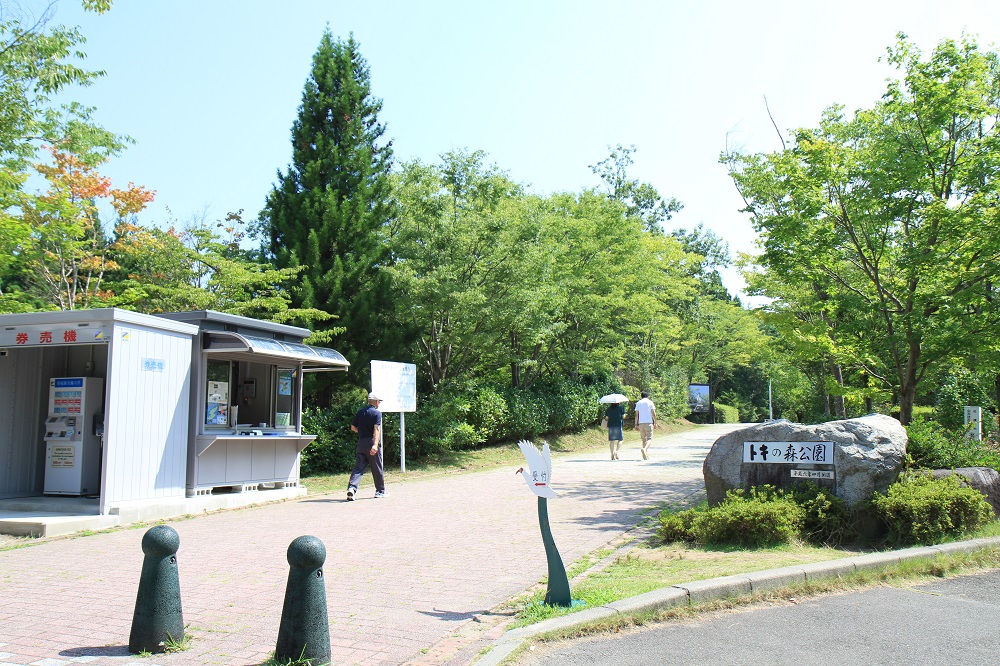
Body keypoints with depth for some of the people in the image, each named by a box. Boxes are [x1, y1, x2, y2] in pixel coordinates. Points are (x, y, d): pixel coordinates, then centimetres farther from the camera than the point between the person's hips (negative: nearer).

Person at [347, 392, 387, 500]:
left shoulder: (360, 412, 11)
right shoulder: (377, 413, -7)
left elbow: (353, 427, 14)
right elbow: (376, 429, -19)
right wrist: (375, 444, -28)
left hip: (361, 442, 5)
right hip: (371, 442, -5)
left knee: (358, 467, 2)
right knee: (377, 468, 9)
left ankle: (351, 487, -18)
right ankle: (380, 491, 20)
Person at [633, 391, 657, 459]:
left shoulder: (638, 403, 8)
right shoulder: (650, 402, 1)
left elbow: (636, 414, 5)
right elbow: (653, 413, -3)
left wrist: (636, 424, 7)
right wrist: (655, 423, 4)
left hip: (641, 423, 3)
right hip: (649, 423, -3)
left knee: (644, 439, 12)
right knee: (649, 439, -2)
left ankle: (646, 456, 10)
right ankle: (644, 449, -29)